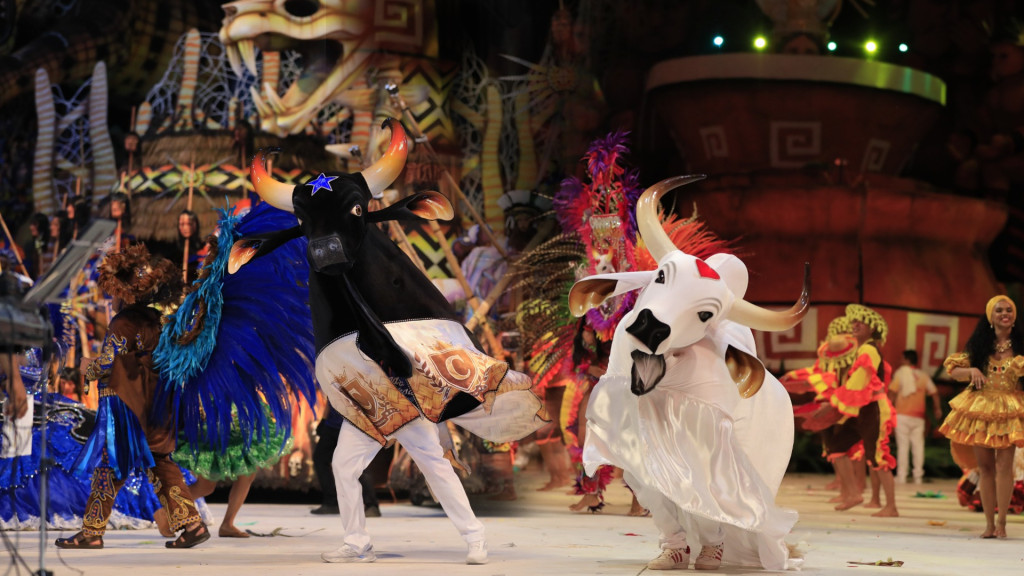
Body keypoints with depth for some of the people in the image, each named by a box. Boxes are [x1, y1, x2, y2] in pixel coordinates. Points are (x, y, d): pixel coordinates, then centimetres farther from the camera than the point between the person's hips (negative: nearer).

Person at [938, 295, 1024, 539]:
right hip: (980, 407, 2)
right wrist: (972, 371, -13)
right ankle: (989, 523, 9)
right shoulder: (978, 344, 6)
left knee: (1004, 464, -11)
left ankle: (1001, 522, -4)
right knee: (985, 466, 4)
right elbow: (954, 371, 5)